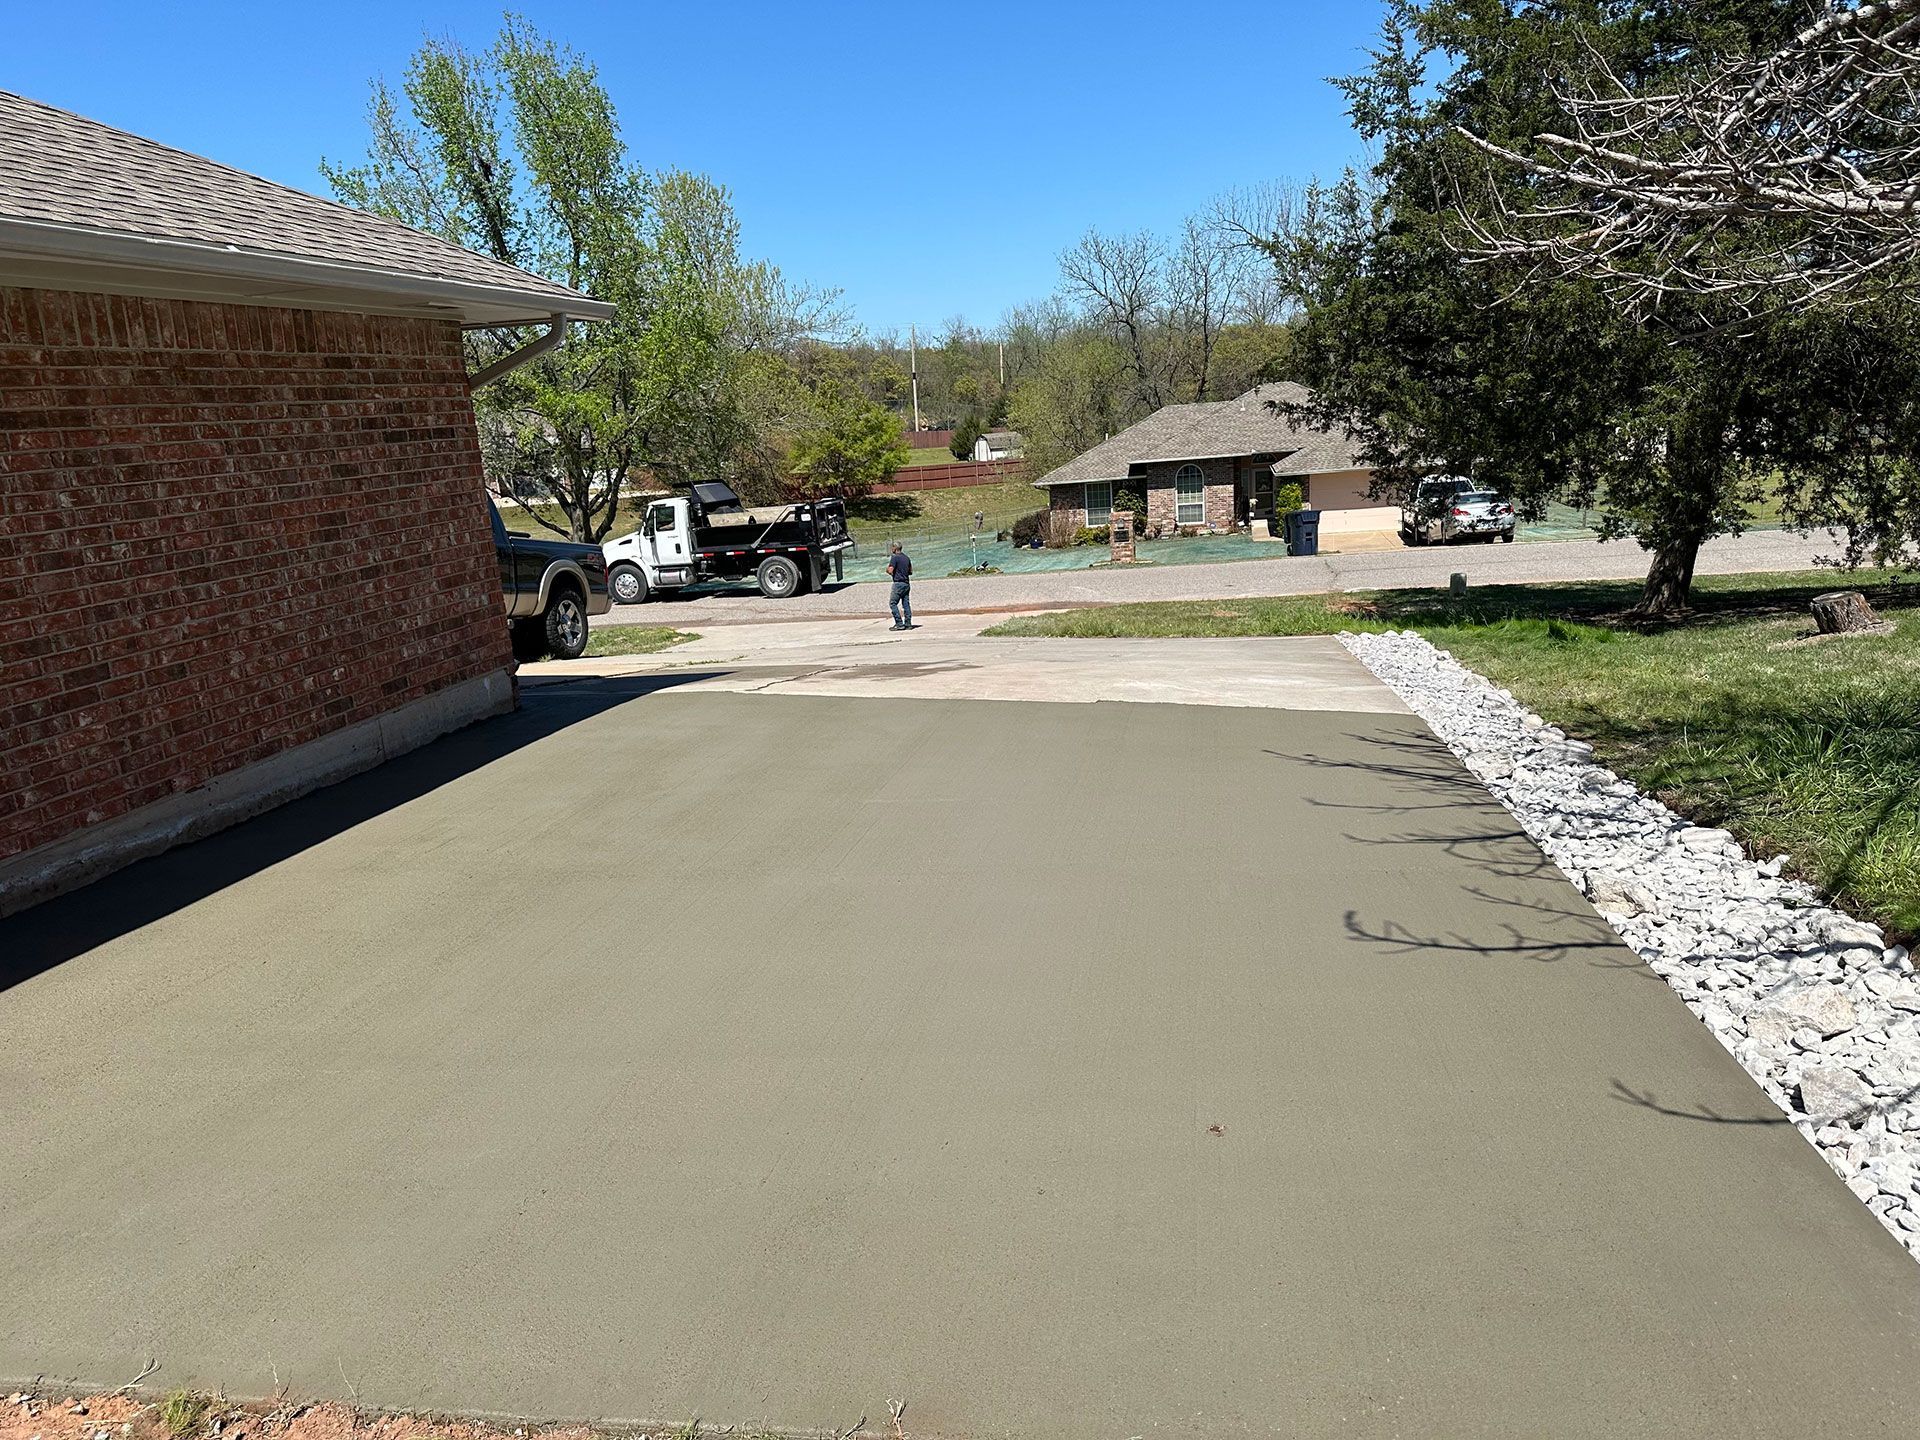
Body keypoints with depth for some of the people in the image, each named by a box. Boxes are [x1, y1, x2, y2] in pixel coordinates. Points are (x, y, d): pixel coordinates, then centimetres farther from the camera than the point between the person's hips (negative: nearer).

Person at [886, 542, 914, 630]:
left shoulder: (894, 557, -10)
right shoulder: (906, 557, 15)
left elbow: (890, 571, -17)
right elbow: (910, 572, 20)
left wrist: (887, 569, 4)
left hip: (898, 583, -8)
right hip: (907, 583, 8)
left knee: (893, 603, -4)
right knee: (906, 604, 8)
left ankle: (899, 623, -10)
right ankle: (908, 624, 6)